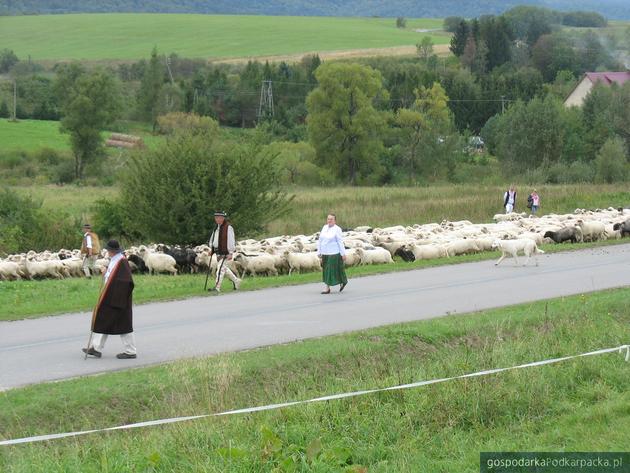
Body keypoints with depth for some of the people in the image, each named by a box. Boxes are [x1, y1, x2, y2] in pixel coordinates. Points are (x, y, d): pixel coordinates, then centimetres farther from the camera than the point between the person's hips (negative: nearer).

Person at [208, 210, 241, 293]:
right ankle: (236, 281, 33)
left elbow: (231, 240, -16)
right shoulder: (217, 227, 13)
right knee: (224, 269, 17)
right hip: (218, 252, 9)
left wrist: (230, 253, -19)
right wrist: (212, 249, 16)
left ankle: (217, 287, -18)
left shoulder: (228, 227, -13)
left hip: (225, 252, -9)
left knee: (220, 268, -15)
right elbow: (213, 238, 24)